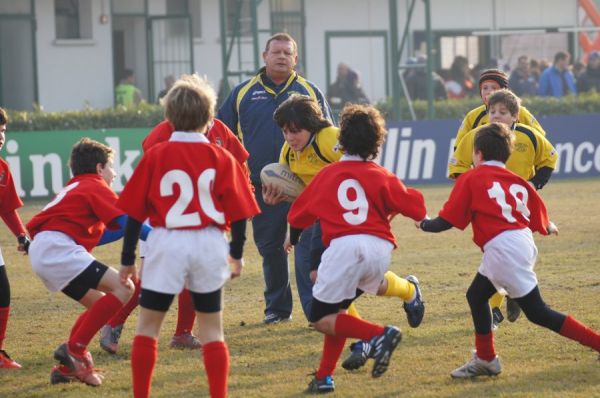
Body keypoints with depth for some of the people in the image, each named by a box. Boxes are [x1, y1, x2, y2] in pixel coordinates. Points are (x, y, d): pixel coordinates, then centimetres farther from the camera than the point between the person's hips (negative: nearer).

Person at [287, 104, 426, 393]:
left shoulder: (327, 174, 15)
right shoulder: (382, 177, 13)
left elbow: (299, 213, 26)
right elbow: (417, 209, 9)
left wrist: (293, 238, 48)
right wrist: (396, 203, 33)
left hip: (344, 247, -3)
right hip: (381, 249, 3)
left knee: (321, 319, 3)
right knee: (337, 309, 21)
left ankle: (378, 335, -19)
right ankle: (324, 377, 14)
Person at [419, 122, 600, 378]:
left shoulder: (470, 179, 0)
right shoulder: (516, 181, 16)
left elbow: (447, 220, -2)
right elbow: (538, 220, 15)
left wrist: (424, 224, 18)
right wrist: (548, 228, 38)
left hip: (503, 249, -8)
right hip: (524, 242, 8)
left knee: (538, 313, -2)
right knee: (476, 295, 21)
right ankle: (485, 360, 25)